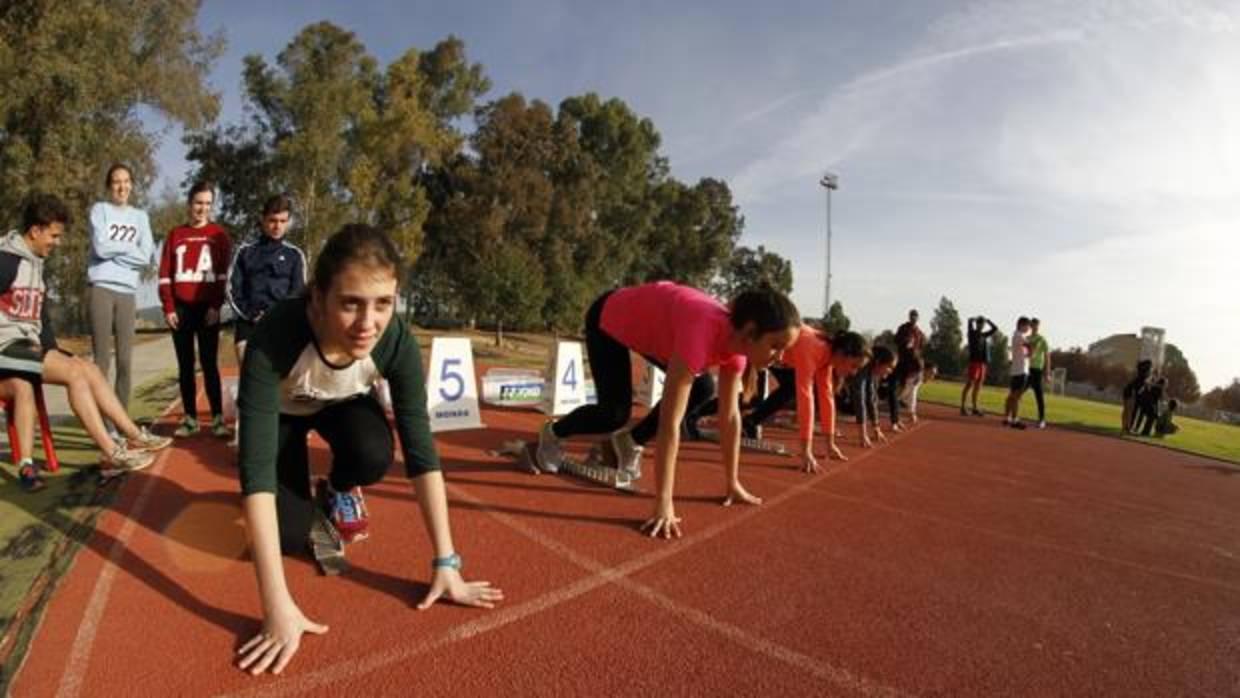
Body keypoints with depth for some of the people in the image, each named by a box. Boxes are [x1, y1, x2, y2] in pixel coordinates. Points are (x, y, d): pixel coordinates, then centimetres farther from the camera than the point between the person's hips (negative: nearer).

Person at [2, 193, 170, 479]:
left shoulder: (35, 264, 17)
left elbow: (42, 317, 19)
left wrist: (52, 351, 7)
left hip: (28, 345, 9)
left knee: (90, 369, -3)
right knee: (74, 371, -23)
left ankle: (135, 436, -6)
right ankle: (112, 453, -24)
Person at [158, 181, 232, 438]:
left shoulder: (219, 234, 5)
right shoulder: (175, 235, 11)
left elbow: (224, 274, -1)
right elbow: (165, 275, 7)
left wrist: (216, 306, -9)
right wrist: (168, 308, -2)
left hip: (207, 308, -2)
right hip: (180, 308, 3)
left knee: (209, 363, -4)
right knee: (185, 365, 5)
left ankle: (218, 418, -3)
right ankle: (190, 419, 10)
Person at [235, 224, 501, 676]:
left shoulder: (397, 341, -35)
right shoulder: (274, 337, -42)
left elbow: (420, 449, -32)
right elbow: (256, 464, -44)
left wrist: (446, 565, -34)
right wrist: (278, 607, -48)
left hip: (344, 403, 2)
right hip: (283, 408, -1)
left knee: (373, 457, -31)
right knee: (291, 535, -16)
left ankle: (339, 492, 6)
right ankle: (304, 496, 20)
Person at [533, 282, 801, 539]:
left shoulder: (737, 340, -20)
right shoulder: (703, 332, -42)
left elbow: (730, 416, -12)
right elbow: (669, 422, -43)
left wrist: (734, 484, -8)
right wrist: (664, 504, -42)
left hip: (648, 326, 7)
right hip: (609, 322, -7)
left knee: (700, 391, -2)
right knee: (615, 414, -10)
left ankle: (628, 441, 17)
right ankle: (553, 433, 21)